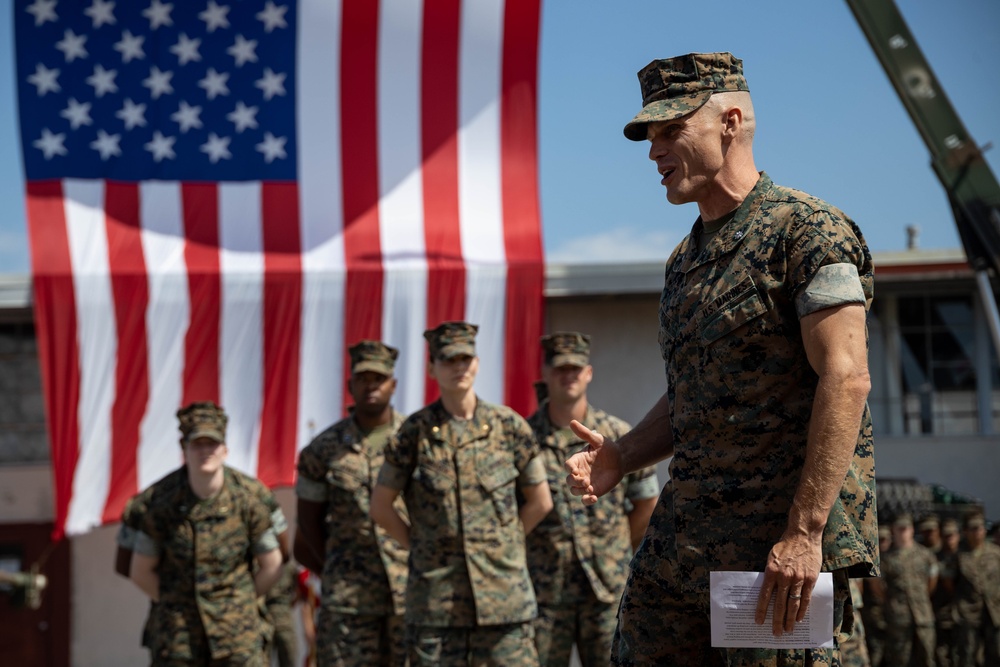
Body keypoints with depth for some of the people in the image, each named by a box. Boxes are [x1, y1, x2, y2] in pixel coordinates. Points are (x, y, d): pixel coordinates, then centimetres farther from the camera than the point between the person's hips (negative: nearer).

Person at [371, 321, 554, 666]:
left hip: (503, 590, 1)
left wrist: (502, 543, 6)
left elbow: (540, 502, 11)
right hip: (434, 595, -1)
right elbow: (381, 507, 6)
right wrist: (421, 546, 3)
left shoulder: (509, 426, 3)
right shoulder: (415, 432, 0)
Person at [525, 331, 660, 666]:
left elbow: (647, 504, 11)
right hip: (544, 590, -1)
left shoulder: (619, 436, 3)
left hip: (607, 589, 1)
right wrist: (521, 556, 4)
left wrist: (616, 552, 10)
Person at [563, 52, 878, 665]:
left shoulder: (807, 229, -8)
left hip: (785, 543, -8)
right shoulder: (685, 262, 19)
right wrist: (620, 458, 6)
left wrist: (804, 532, -22)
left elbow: (846, 379, -16)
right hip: (683, 537, 8)